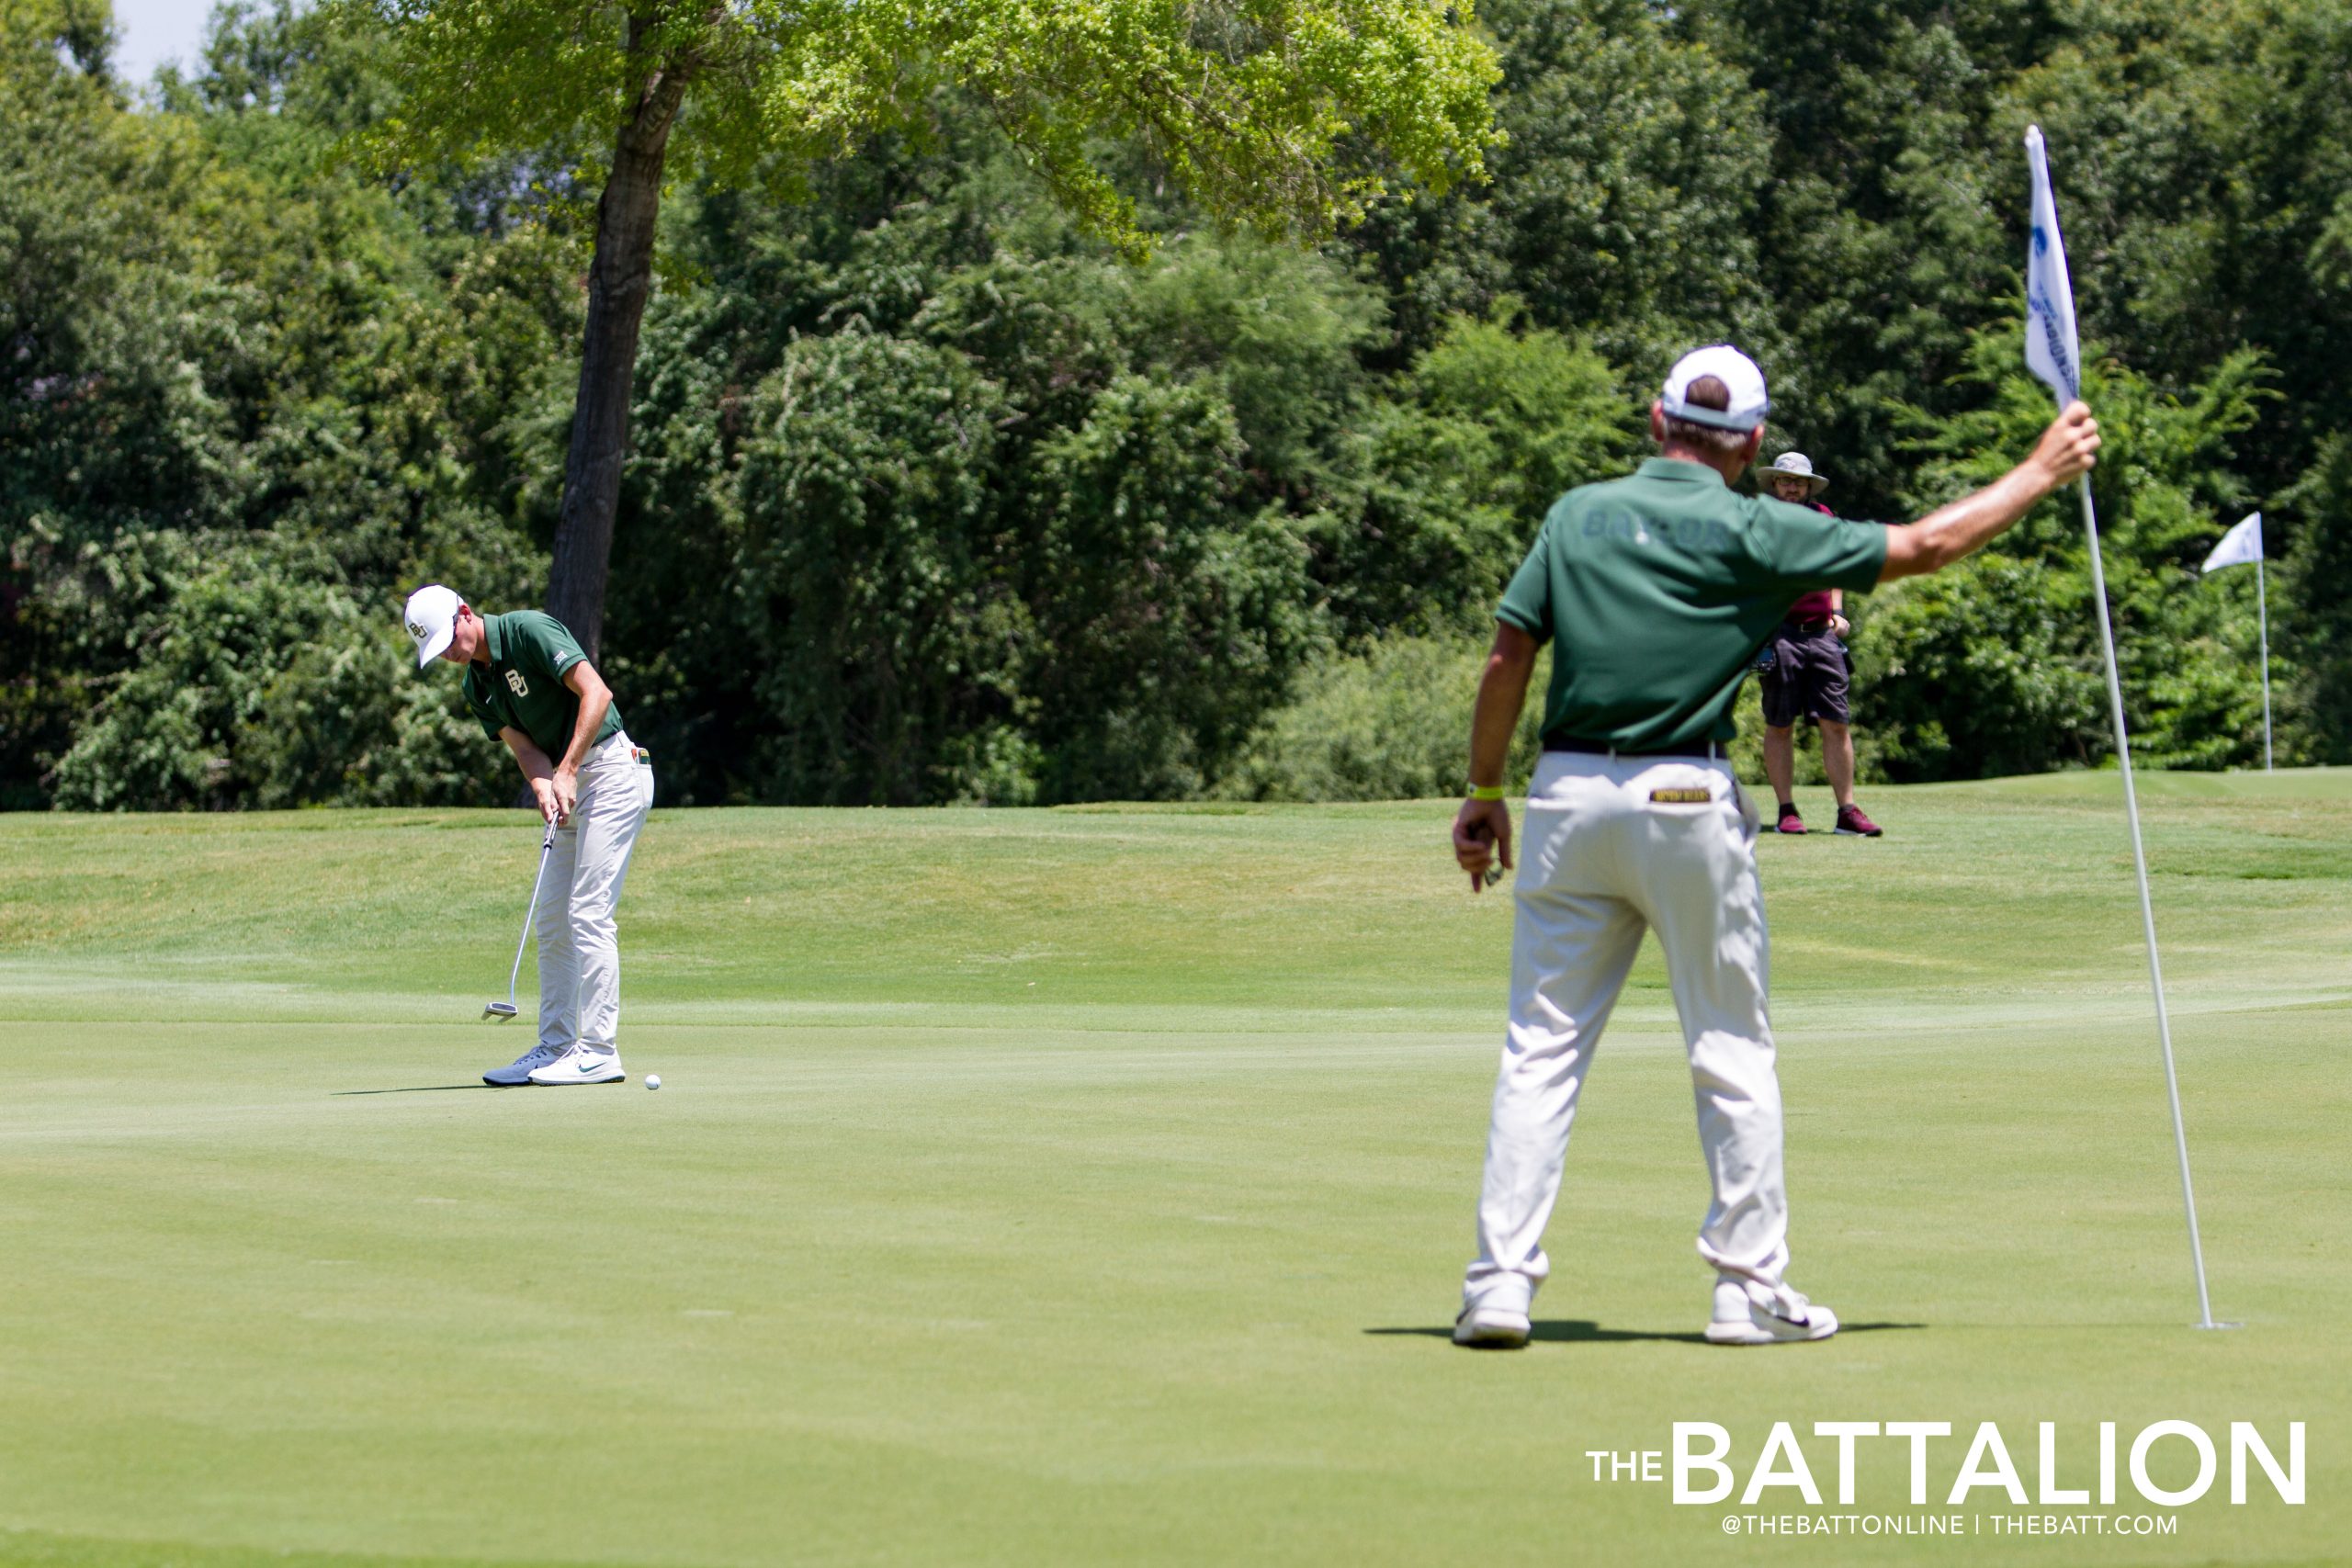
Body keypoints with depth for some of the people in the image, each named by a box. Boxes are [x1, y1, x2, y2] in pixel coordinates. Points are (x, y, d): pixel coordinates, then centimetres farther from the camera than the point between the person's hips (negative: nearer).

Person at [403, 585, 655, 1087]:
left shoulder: (530, 630, -14)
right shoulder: (477, 688, 10)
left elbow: (596, 692, -21)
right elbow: (523, 745, 0)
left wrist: (566, 772, -23)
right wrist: (545, 788, -21)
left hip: (611, 772, -9)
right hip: (569, 787, 9)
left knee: (588, 914, -13)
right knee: (552, 921, 8)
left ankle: (600, 1051, -13)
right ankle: (554, 1048, 12)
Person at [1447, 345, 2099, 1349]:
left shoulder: (1578, 515, 6)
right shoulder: (1752, 532, -3)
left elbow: (1507, 659, 4)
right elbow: (1925, 546, 2)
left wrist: (1485, 793, 13)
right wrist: (2043, 472, 14)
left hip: (1569, 791, 3)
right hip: (1686, 802, -3)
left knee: (1541, 1047, 5)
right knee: (1733, 1051, 8)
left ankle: (1499, 1285, -2)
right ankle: (1750, 1288, 10)